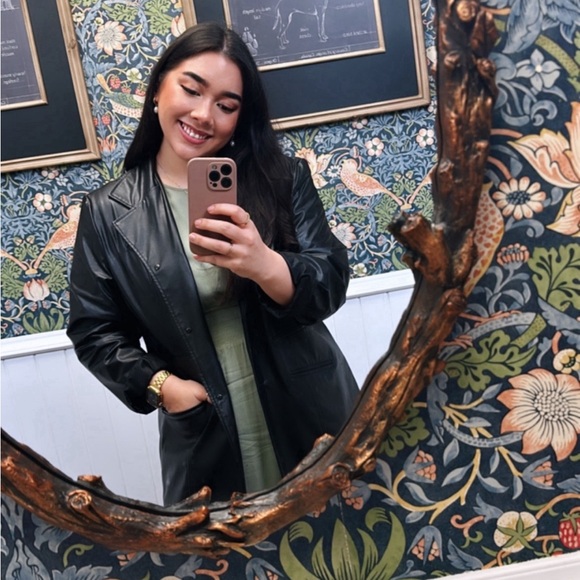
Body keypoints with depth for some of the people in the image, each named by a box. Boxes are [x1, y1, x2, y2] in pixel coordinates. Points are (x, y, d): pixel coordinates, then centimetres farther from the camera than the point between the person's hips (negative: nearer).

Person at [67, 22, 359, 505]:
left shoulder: (282, 180, -3)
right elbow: (95, 330, 2)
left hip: (314, 421, 1)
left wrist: (266, 266, -30)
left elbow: (330, 286, -10)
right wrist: (160, 384, -13)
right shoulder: (108, 213, -3)